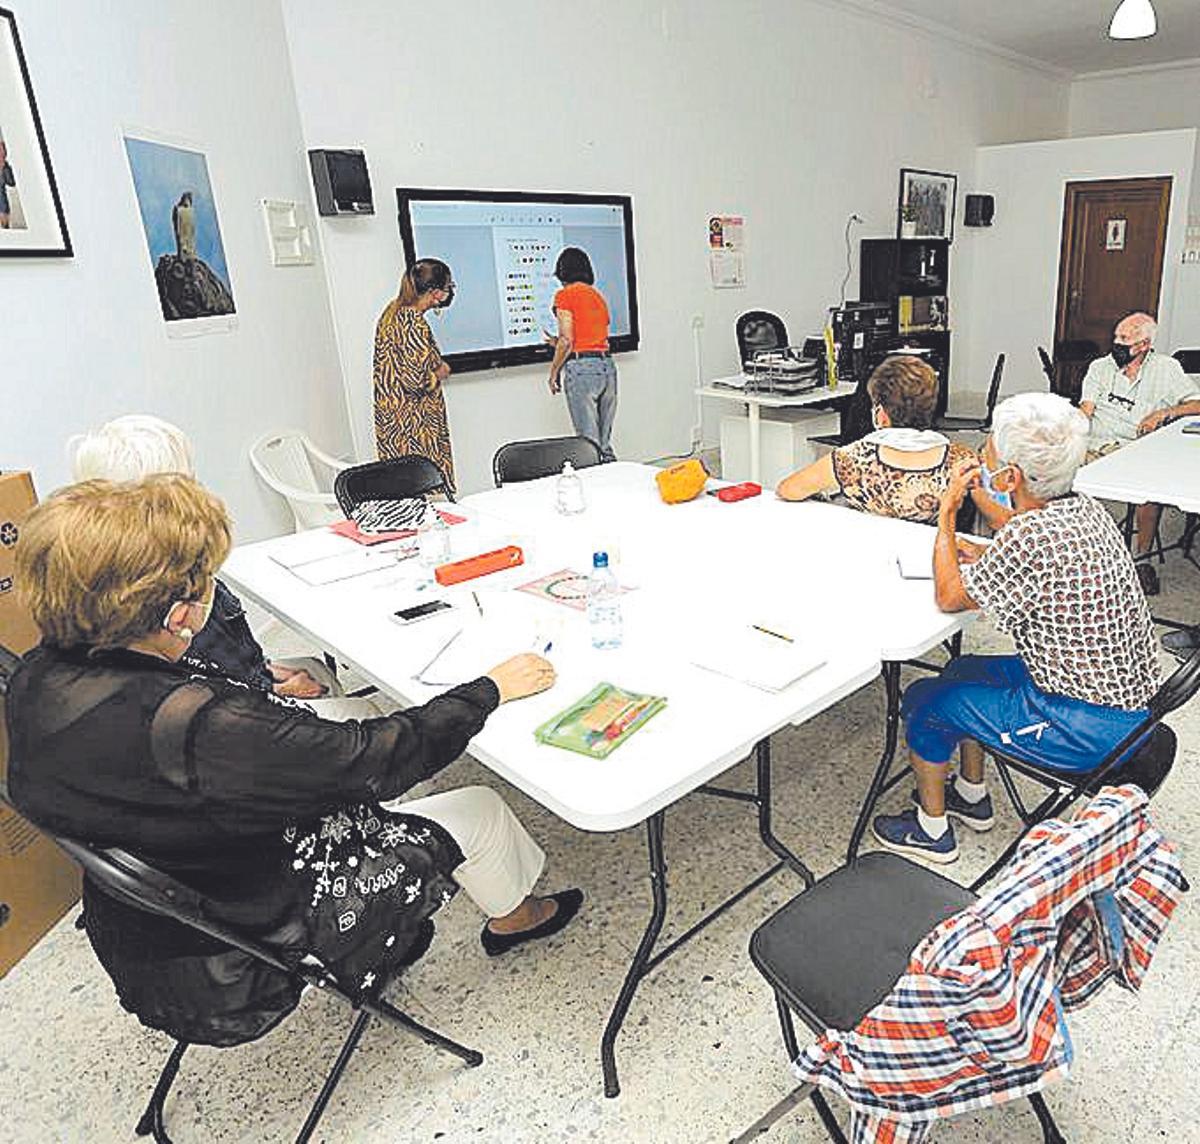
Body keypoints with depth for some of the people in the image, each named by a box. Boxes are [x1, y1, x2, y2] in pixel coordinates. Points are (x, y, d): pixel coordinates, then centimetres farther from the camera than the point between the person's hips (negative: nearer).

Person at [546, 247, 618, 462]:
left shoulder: (565, 295, -3)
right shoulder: (598, 295, 18)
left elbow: (567, 340, -11)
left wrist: (554, 371, 1)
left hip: (581, 366, -7)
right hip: (607, 365, 7)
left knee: (590, 443, -5)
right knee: (605, 442, 10)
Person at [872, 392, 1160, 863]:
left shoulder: (1032, 536, -30)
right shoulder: (1084, 508, -1)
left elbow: (949, 597, -15)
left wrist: (947, 512, -8)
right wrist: (982, 556, 4)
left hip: (1088, 728, -9)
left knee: (923, 700, 3)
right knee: (961, 670, 24)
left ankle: (931, 829, 24)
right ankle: (972, 797, 40)